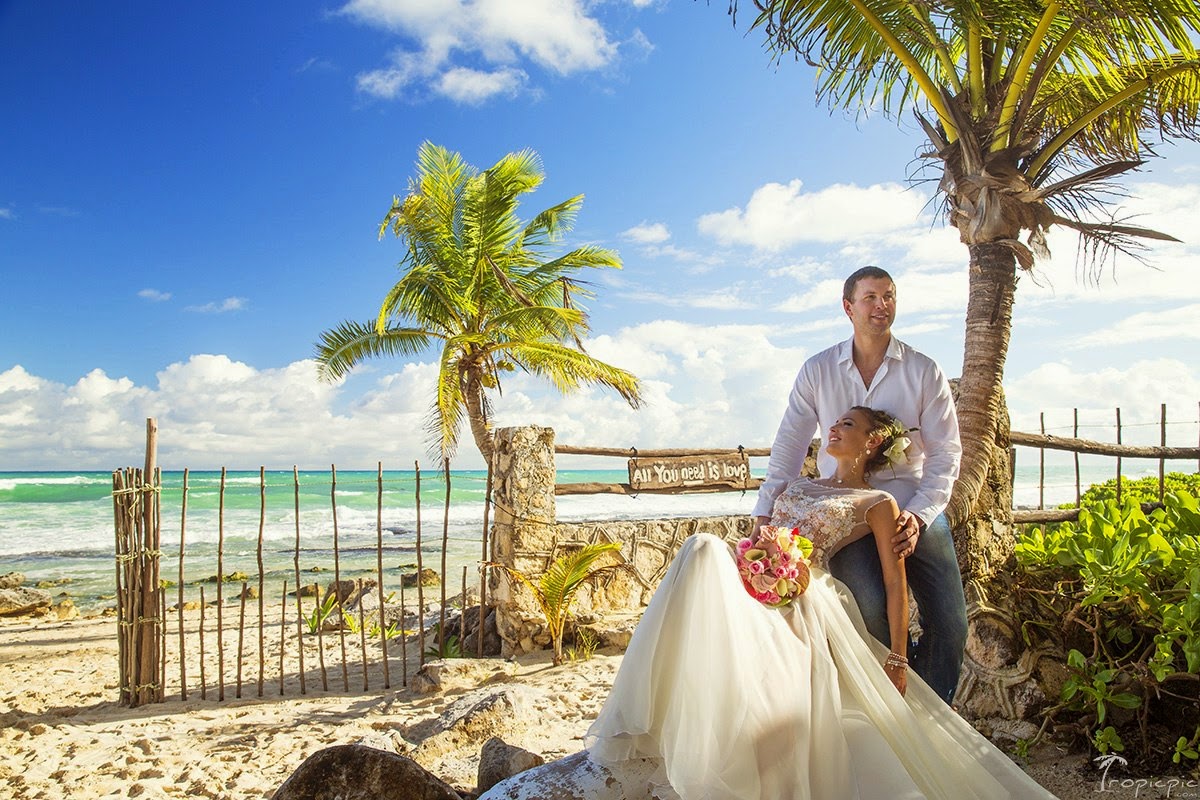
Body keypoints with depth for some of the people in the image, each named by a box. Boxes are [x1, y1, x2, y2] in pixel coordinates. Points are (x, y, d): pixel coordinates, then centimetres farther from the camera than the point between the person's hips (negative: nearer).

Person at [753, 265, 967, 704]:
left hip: (918, 510, 1)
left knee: (950, 623, -3)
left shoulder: (923, 371, 3)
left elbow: (946, 452, 1)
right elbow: (789, 445, 5)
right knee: (871, 613, -20)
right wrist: (765, 514, -3)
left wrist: (919, 515, -13)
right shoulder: (817, 371, 4)